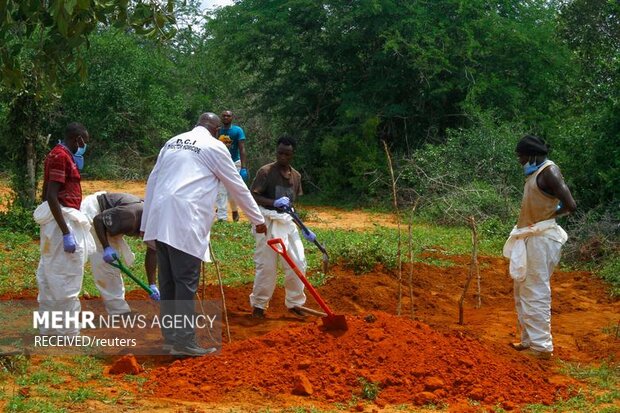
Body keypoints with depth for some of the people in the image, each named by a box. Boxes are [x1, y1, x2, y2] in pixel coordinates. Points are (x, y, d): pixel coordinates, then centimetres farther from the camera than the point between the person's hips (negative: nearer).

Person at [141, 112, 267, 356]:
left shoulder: (172, 142, 21)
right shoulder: (214, 146, 3)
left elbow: (152, 180, 20)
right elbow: (237, 186, 9)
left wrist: (147, 223, 23)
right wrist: (258, 219, 19)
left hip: (159, 219, 7)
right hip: (184, 222, -7)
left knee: (168, 281, 11)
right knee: (186, 282, -4)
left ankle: (170, 337, 18)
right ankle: (184, 343, -4)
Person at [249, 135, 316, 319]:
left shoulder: (296, 176, 9)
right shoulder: (266, 172, -10)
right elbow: (252, 196, -15)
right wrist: (274, 203, -30)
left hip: (287, 222, 6)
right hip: (268, 222, -6)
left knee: (298, 263, 4)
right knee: (267, 266, -3)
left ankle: (294, 303, 19)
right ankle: (258, 305, 13)